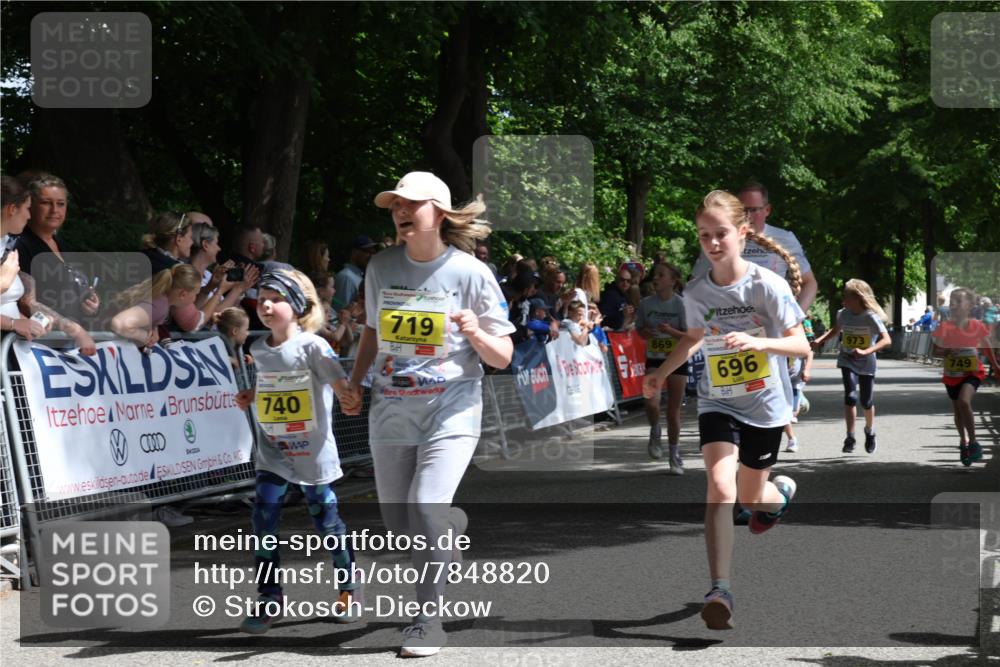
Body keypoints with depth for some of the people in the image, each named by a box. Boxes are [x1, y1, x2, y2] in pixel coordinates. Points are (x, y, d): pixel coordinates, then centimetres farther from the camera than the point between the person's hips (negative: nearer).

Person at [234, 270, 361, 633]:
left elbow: (339, 383, -20)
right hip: (272, 453, 5)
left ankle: (350, 587, 28)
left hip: (312, 451, -5)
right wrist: (250, 396, 5)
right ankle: (269, 597, 4)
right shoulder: (259, 349, 4)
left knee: (326, 520, 7)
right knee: (263, 520, -5)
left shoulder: (312, 346, -14)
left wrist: (353, 398, -40)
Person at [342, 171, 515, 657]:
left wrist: (475, 332, -23)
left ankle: (429, 617, -6)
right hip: (391, 411, 5)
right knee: (398, 525, 8)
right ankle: (458, 524, 40)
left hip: (451, 410, -4)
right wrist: (354, 382, 9)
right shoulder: (382, 267, 3)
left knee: (426, 509, -20)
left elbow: (502, 358, -4)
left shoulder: (470, 273, -7)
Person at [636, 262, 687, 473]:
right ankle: (655, 432, 11)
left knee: (673, 410, 3)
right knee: (651, 402, -21)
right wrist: (645, 333, -12)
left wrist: (671, 331, -26)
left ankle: (675, 454, 20)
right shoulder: (646, 303, -1)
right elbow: (639, 329, 11)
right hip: (654, 359, 2)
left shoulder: (681, 304, -10)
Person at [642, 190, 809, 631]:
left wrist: (757, 341, -33)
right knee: (721, 488, -22)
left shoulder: (767, 284, -16)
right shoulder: (695, 293, -4)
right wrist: (661, 373, 7)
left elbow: (801, 345, -17)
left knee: (750, 497, 15)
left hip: (765, 405, -1)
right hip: (717, 404, 1)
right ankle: (719, 590, -23)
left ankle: (781, 491, 54)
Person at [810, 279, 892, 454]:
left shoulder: (871, 317, -19)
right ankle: (850, 438, -14)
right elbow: (835, 330, 17)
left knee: (867, 401, 7)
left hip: (866, 363, -2)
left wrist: (866, 351, -41)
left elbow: (887, 340, -28)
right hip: (847, 361, 2)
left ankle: (870, 431, 37)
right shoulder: (843, 314, -6)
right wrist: (820, 340, -1)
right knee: (850, 396, -17)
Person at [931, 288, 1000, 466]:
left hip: (972, 373, -3)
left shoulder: (977, 326, -10)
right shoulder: (945, 327, -11)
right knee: (957, 410, 17)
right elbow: (935, 350, -3)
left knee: (963, 401, -28)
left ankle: (973, 442, -17)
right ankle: (963, 441, 42)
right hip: (952, 375, 3)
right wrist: (947, 352, -25)